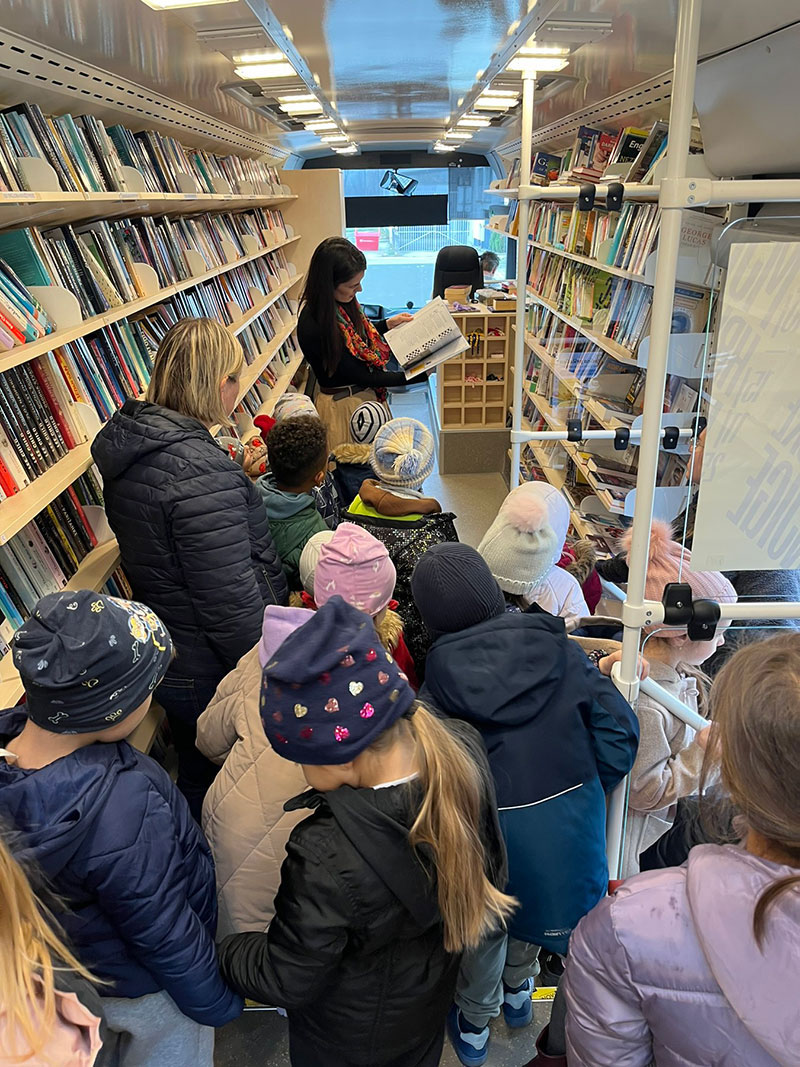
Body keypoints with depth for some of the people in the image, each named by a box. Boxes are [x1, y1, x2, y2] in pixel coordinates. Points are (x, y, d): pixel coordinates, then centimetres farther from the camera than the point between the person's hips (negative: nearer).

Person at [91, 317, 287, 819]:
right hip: (215, 676, -9)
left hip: (166, 660, 9)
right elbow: (232, 603, -28)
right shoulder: (203, 472, -30)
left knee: (196, 780, 29)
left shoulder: (131, 444, 1)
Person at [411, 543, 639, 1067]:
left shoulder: (439, 676, -13)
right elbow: (619, 729, -9)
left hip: (492, 828, -1)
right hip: (570, 821, 2)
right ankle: (517, 989, 57)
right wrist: (588, 791, 4)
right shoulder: (555, 647, -10)